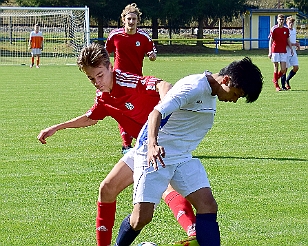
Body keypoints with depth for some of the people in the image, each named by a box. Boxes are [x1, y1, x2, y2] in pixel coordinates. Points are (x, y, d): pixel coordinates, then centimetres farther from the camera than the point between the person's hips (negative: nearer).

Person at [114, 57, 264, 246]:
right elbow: (156, 113, -33)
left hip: (183, 157, 8)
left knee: (208, 205, -8)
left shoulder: (210, 93, 7)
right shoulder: (194, 87, -22)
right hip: (155, 155, -8)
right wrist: (152, 144, -49)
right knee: (142, 217, -9)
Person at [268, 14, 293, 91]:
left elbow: (288, 40, 19)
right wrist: (270, 52, -10)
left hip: (283, 51, 4)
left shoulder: (286, 30, 9)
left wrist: (291, 49, 11)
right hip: (275, 51, -4)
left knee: (283, 69, -4)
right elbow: (270, 41, -4)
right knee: (276, 68, -1)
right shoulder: (274, 29, -3)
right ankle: (276, 85, 9)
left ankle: (275, 79, 22)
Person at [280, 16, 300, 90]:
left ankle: (287, 80, 19)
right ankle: (283, 86, 6)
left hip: (293, 52, 7)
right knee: (285, 69, -2)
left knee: (296, 67, 0)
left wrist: (297, 44, 5)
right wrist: (294, 44, -18)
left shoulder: (294, 30, 13)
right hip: (286, 52, -7)